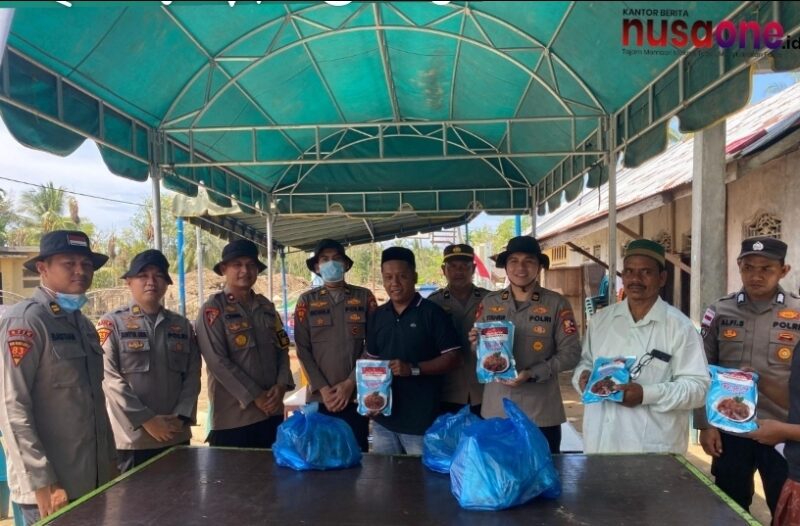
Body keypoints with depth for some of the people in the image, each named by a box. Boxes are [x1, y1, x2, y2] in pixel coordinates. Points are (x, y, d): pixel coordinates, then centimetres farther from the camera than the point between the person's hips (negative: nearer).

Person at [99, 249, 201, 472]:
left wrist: (181, 417, -7)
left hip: (176, 436, 4)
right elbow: (110, 379, -10)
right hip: (133, 439, -4)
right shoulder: (112, 323, -3)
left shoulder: (182, 325, 10)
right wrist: (147, 420, -13)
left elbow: (192, 375, 7)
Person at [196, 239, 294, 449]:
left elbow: (282, 348, 11)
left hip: (272, 411, 6)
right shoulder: (213, 310, -7)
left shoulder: (266, 307, 10)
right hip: (233, 417, -5)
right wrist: (255, 397, -13)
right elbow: (218, 362, -13)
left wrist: (281, 385, -6)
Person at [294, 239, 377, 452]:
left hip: (356, 395, 0)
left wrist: (350, 383, -9)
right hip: (319, 398, 1)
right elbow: (303, 349, 1)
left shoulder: (364, 297, 4)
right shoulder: (307, 300, 5)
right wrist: (322, 388, -8)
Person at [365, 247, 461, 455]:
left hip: (422, 421, -5)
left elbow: (452, 358, -9)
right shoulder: (377, 316, 9)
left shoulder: (432, 313, -7)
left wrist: (413, 369, -20)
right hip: (383, 418, 5)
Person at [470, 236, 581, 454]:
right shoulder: (489, 302, 4)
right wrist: (476, 344, -13)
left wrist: (532, 374, -17)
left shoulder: (556, 303, -4)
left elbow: (570, 352, -6)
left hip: (541, 414, -2)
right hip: (495, 411, 2)